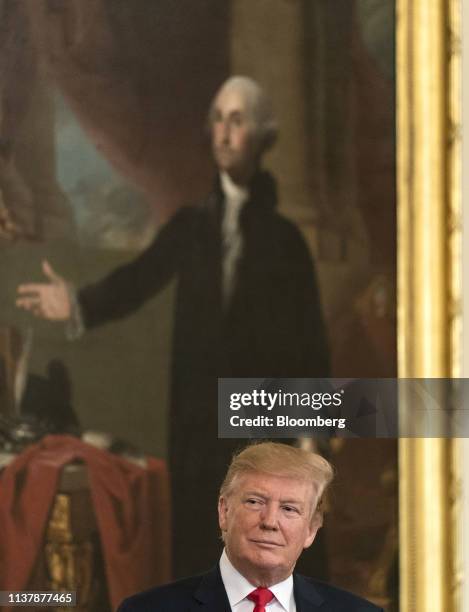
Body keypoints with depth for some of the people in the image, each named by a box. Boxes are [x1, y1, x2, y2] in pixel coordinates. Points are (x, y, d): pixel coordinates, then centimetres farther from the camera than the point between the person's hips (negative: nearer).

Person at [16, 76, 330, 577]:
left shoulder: (284, 239, 4)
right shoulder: (190, 226, 11)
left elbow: (310, 336, 1)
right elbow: (137, 280, 0)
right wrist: (78, 304, -18)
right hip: (196, 423, 2)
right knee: (193, 559, 5)